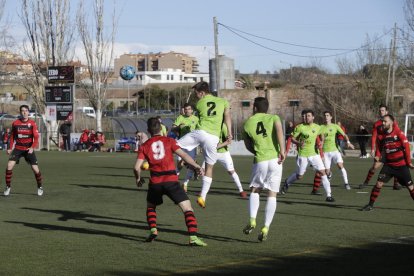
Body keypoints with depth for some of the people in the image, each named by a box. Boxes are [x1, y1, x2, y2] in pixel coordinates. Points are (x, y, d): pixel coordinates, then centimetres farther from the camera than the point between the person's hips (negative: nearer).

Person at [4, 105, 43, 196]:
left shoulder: (32, 123, -4)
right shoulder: (15, 123, 1)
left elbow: (36, 137, -7)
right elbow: (12, 136, 11)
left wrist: (32, 147, -22)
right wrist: (10, 148, 3)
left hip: (29, 149, -1)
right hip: (18, 148, 1)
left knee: (35, 169, -6)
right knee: (9, 165, -16)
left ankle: (40, 187, 19)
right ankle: (8, 187, 0)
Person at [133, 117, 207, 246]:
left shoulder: (144, 146, 10)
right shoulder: (169, 141, 8)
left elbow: (137, 167, 2)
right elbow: (183, 155, -5)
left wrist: (138, 179, 19)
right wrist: (196, 166, -2)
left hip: (155, 182, 2)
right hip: (171, 181, -2)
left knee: (150, 207, 30)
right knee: (187, 208, -2)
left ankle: (153, 230, 11)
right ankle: (193, 237, -18)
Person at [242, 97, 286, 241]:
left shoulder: (247, 124, 11)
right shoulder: (273, 118, 7)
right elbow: (279, 129, -14)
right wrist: (282, 150, -16)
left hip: (260, 160, 0)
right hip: (275, 159, 0)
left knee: (255, 190, 19)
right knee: (272, 194, 4)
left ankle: (252, 220, 2)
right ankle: (266, 228, -2)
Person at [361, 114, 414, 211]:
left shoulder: (398, 133, -10)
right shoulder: (381, 135, 0)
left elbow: (406, 147, -7)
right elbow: (379, 149, 12)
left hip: (401, 165, -2)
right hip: (388, 165, 2)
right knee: (379, 183, -11)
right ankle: (370, 205, -3)